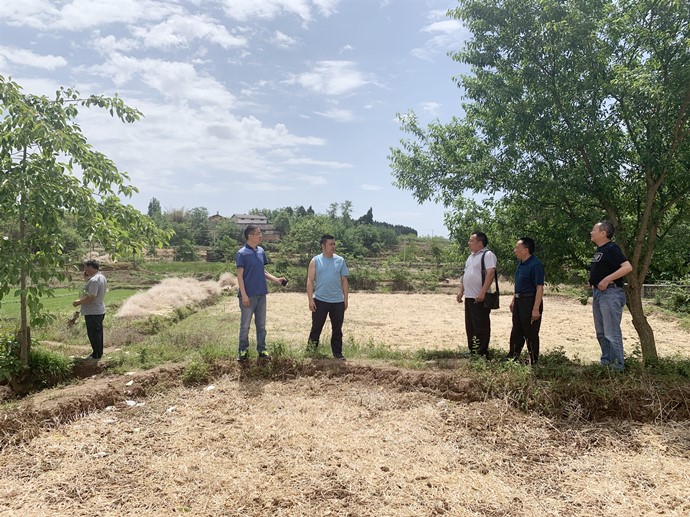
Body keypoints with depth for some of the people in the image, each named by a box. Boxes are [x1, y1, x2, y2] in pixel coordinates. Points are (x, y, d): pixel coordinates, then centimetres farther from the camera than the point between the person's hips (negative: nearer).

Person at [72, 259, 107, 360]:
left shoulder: (94, 280, -23)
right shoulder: (102, 277, 9)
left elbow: (91, 297, -28)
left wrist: (79, 302, -17)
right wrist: (86, 279, 8)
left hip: (92, 312, -10)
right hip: (100, 310, 10)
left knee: (93, 334, 0)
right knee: (98, 332, 18)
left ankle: (96, 355, 9)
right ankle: (99, 353, 28)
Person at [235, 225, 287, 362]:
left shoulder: (261, 251, 9)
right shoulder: (242, 253, -11)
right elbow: (240, 276, -12)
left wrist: (276, 279, 5)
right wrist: (244, 295, -17)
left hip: (261, 294, 6)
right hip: (249, 295, -6)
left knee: (261, 324, 12)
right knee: (245, 325, 5)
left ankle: (261, 350, 22)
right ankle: (243, 350, 19)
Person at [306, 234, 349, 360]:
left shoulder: (340, 260, 5)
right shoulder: (316, 261, -1)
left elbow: (344, 281, 8)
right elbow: (310, 281, -3)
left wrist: (346, 299, 6)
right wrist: (310, 299, -10)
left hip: (338, 302, 2)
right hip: (320, 301, -2)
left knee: (337, 329, 10)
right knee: (316, 327, 6)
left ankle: (337, 353, 20)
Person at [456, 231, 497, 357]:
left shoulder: (488, 255, -11)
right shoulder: (471, 256, 18)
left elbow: (490, 274, -21)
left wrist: (482, 293, -27)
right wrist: (461, 291, 16)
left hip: (480, 298, -9)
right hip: (469, 297, 9)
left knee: (481, 327, -3)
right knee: (470, 327, 14)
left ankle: (482, 353, 4)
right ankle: (472, 351, 23)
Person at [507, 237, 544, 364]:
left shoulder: (535, 265, -19)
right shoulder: (520, 263, 9)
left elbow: (540, 288, -21)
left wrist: (536, 309, -24)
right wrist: (514, 300, 19)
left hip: (530, 302, -9)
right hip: (519, 301, 9)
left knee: (530, 334, 2)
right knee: (516, 332, 17)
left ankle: (533, 362, 15)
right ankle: (512, 358, 29)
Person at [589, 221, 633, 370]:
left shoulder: (611, 249, -13)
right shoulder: (599, 250, 16)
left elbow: (627, 267, -24)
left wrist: (607, 280, -26)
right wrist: (593, 282, 10)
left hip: (610, 293, -10)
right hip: (598, 293, 10)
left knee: (612, 333, -7)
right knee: (601, 333, 16)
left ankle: (618, 366, 1)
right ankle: (605, 362, 26)